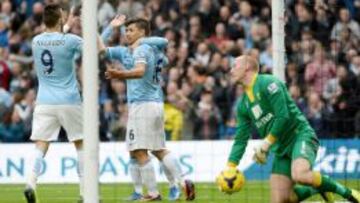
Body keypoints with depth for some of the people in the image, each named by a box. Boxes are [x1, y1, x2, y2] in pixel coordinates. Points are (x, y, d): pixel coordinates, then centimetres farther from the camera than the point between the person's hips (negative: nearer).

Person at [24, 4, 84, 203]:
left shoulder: (36, 41, 4)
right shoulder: (69, 40, -9)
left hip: (44, 102, 3)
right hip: (69, 102, -3)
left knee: (40, 146, -3)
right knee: (81, 145, 11)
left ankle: (31, 183, -26)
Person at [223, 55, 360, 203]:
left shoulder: (268, 83, -8)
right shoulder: (242, 105, 16)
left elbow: (283, 117, -17)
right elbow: (241, 139, 15)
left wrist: (266, 144, -16)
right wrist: (230, 167, 2)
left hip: (300, 136, -8)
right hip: (281, 149, 8)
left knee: (299, 175, -36)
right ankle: (320, 188, 14)